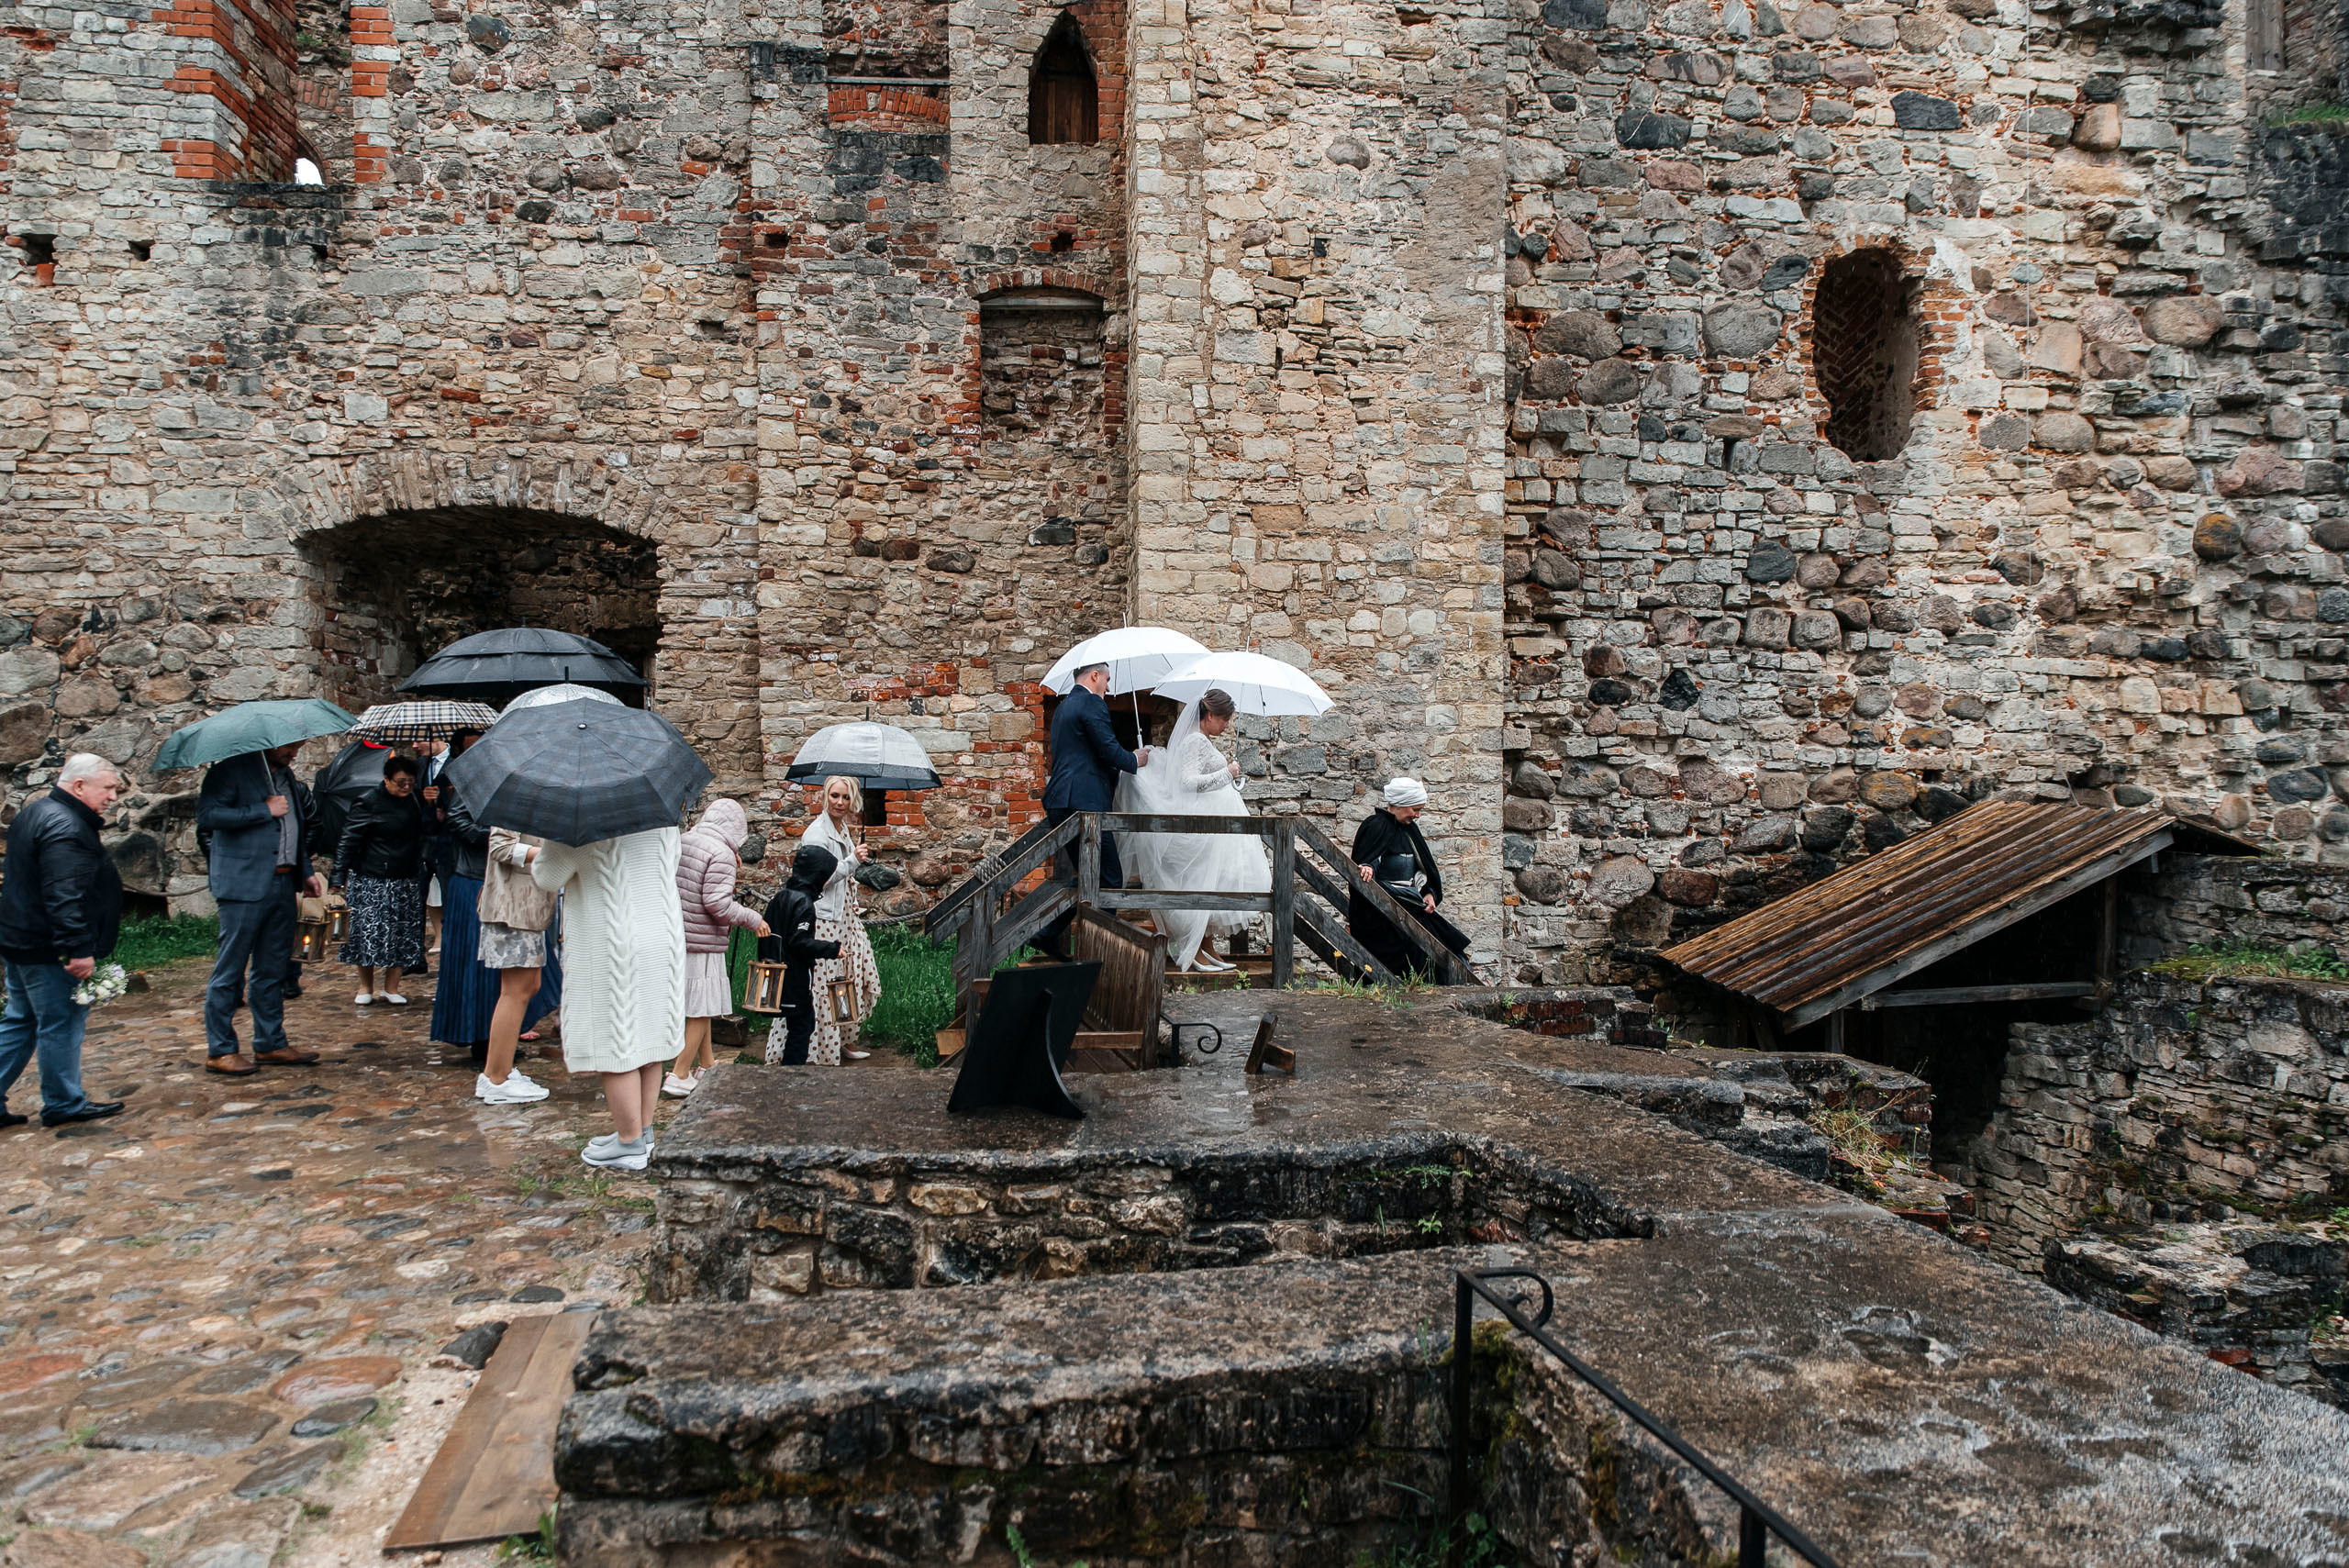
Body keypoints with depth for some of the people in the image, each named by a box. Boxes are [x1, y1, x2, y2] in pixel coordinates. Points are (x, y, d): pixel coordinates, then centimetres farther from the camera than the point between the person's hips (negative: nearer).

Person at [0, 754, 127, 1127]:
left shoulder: (35, 814, 15)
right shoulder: (66, 827, -21)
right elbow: (64, 897, -29)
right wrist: (79, 950, -28)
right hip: (48, 952, -11)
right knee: (61, 1025, 1)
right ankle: (64, 1104, 11)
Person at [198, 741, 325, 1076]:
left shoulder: (286, 776, 19)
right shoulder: (232, 768, -5)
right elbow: (207, 815, -18)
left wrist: (305, 872, 19)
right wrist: (264, 810, -16)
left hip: (282, 885, 8)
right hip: (244, 885, -7)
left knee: (272, 970, 12)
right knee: (231, 970, -1)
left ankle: (271, 1044, 19)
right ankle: (219, 1051, 6)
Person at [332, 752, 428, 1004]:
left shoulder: (414, 800, 8)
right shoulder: (368, 803, -8)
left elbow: (424, 831, 23)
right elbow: (349, 841, -7)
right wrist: (341, 877, -10)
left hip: (405, 881, 5)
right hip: (370, 882, -5)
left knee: (403, 936, 2)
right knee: (368, 933, 0)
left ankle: (390, 988, 10)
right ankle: (366, 986, 16)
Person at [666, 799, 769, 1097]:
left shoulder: (681, 843, 8)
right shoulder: (722, 854, -16)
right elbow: (717, 904, -20)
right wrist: (752, 919, -8)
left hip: (677, 938, 8)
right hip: (702, 943, -8)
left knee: (700, 1006, 20)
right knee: (702, 1009, 1)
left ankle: (706, 1064, 31)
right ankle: (679, 1075, 3)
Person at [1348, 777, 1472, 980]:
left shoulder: (1409, 828, 18)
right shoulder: (1376, 826, -8)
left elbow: (1423, 866, 23)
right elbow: (1364, 861, -18)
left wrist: (1430, 893, 6)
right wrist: (1367, 868, -42)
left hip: (1410, 903, 8)